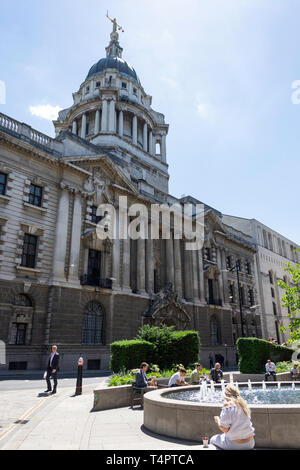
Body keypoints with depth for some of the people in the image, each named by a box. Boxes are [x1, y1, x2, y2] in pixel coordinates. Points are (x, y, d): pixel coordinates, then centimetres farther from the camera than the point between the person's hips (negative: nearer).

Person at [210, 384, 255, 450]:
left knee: (213, 440, 17)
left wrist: (218, 420, 1)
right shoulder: (243, 403, 1)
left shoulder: (227, 405, -17)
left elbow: (224, 429, -18)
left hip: (235, 444, -6)